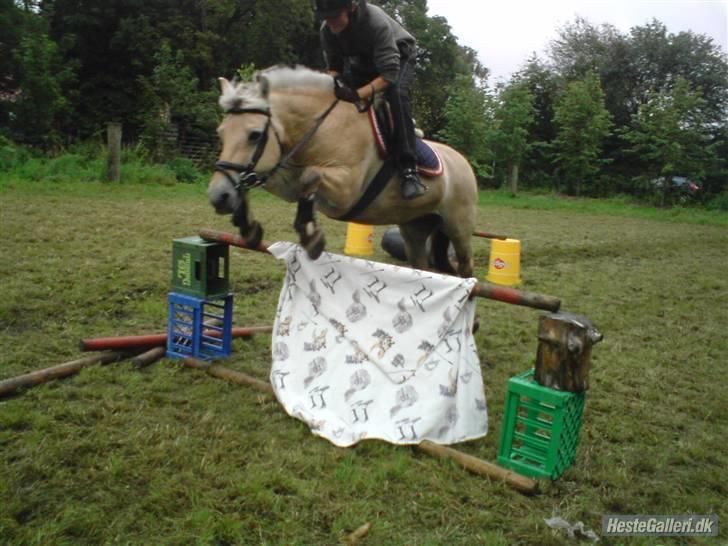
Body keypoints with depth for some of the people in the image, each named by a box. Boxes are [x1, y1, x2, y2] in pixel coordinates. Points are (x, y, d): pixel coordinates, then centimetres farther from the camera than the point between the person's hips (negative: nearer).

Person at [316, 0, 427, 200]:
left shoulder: (377, 22, -38)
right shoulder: (327, 30, -22)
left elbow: (389, 74, -42)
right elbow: (333, 67, -9)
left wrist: (357, 94, -55)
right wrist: (333, 83, -33)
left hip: (399, 58, -7)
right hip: (362, 63, 7)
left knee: (396, 94, -35)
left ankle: (408, 170, -38)